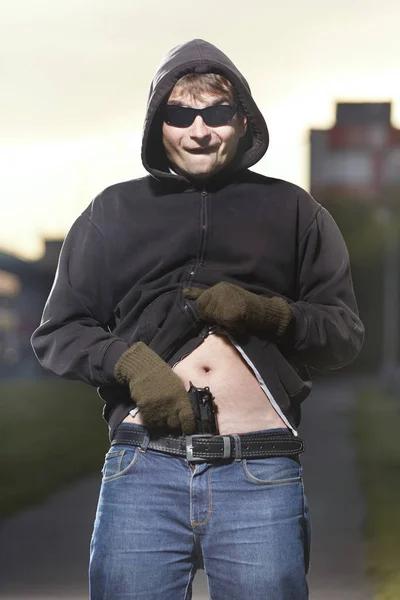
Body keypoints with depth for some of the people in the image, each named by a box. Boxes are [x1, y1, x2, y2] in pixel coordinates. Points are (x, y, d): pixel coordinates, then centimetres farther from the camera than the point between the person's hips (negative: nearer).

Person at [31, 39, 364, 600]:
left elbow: (346, 333, 12)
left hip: (262, 474, 0)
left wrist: (267, 313, -8)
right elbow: (56, 332, 13)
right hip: (143, 468, 1)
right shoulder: (115, 210, 16)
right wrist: (129, 362, -6)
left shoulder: (291, 209, 15)